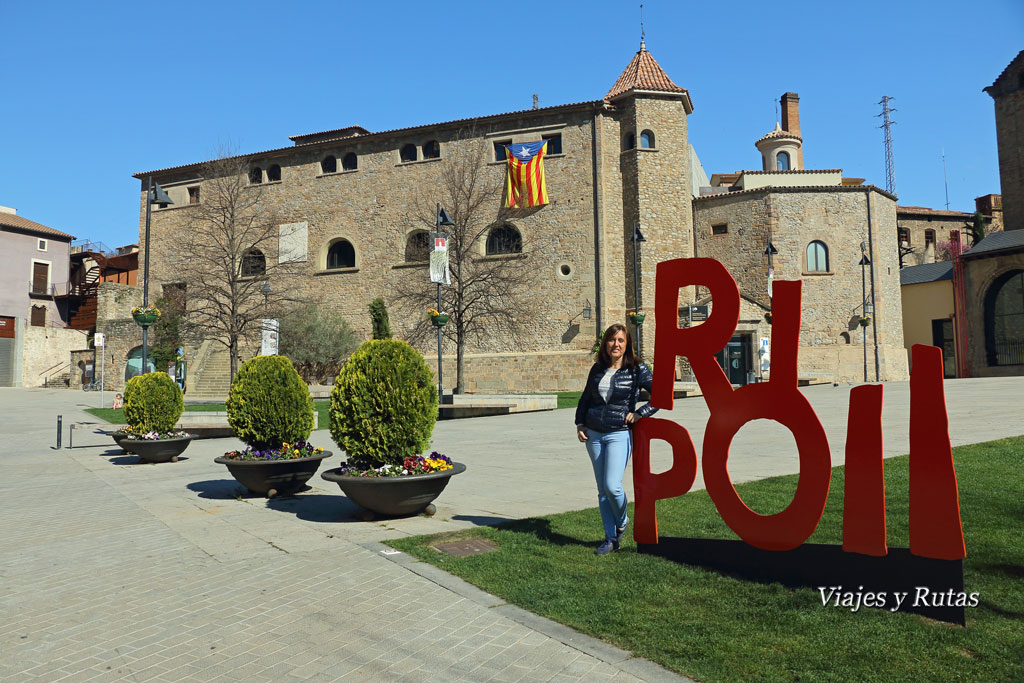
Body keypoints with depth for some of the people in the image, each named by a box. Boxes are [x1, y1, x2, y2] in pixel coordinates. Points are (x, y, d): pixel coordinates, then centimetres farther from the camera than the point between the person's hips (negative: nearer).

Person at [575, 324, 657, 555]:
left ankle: (622, 521, 17)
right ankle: (611, 539, 17)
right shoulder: (597, 369, 8)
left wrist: (639, 414, -10)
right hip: (594, 434, 5)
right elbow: (585, 398, 19)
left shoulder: (637, 369, -4)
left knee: (612, 486, -15)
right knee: (602, 489, 7)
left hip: (620, 434, -4)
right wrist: (580, 424, 10)